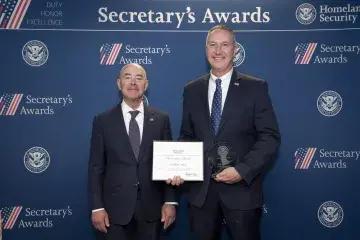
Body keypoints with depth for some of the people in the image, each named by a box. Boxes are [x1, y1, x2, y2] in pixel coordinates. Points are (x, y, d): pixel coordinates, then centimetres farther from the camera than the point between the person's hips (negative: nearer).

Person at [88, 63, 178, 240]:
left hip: (151, 207, 1)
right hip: (115, 208, -1)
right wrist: (97, 207, -5)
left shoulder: (161, 119, 3)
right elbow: (96, 167, 0)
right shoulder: (103, 121, 0)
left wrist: (170, 201, -1)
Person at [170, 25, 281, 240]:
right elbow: (187, 135, 11)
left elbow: (270, 137, -6)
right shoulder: (192, 90, 8)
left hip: (241, 188, -2)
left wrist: (243, 170, -17)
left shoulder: (255, 87, -2)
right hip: (200, 189, 3)